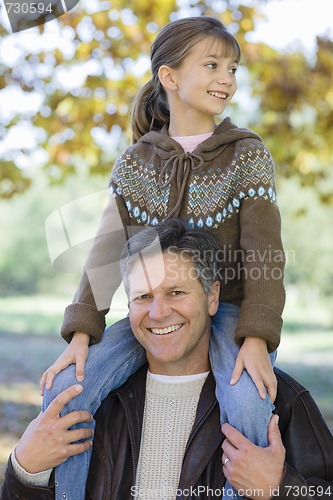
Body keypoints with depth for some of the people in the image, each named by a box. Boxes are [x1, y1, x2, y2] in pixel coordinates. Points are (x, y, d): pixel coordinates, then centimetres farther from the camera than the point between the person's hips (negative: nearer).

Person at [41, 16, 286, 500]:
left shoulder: (247, 152, 0)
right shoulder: (135, 162, 6)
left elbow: (263, 249, -7)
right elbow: (107, 250, 2)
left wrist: (256, 336, -22)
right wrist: (82, 330, -13)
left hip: (227, 310, -2)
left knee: (248, 402, -33)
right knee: (65, 388, -19)